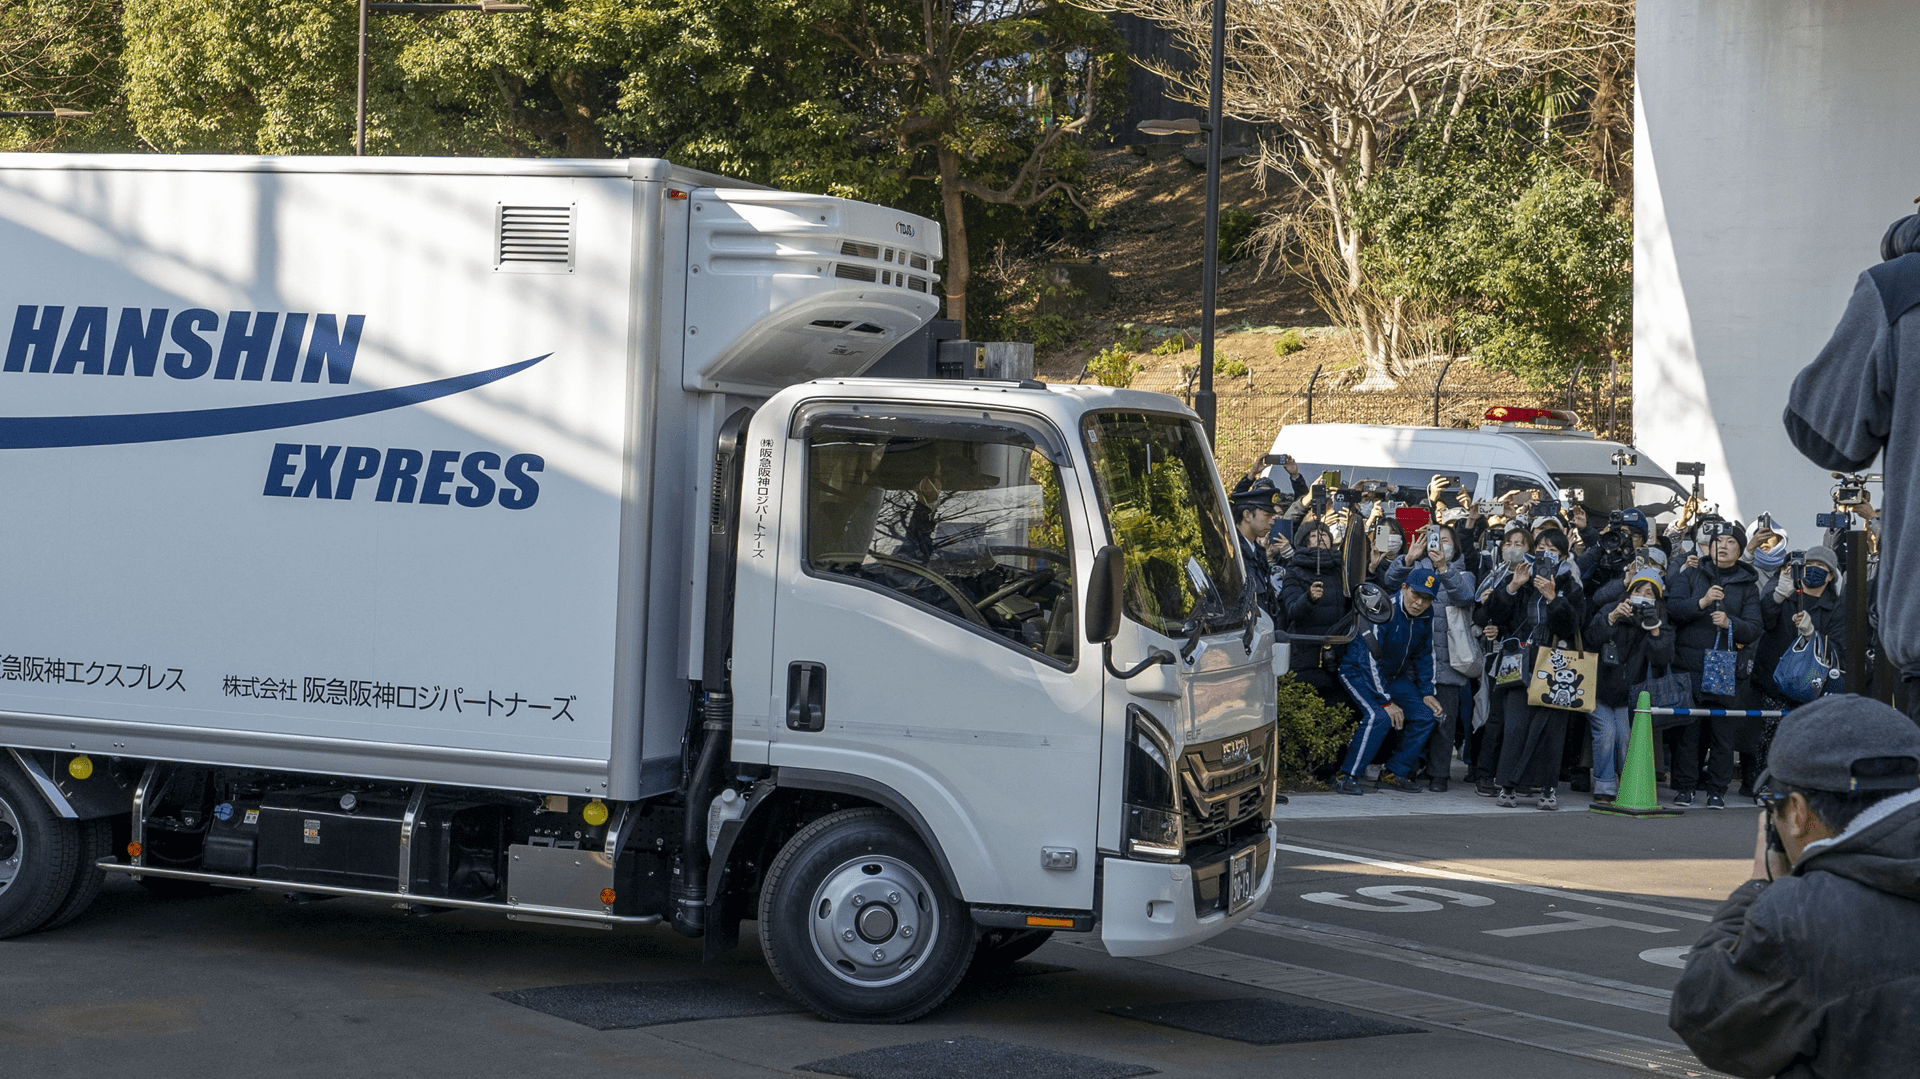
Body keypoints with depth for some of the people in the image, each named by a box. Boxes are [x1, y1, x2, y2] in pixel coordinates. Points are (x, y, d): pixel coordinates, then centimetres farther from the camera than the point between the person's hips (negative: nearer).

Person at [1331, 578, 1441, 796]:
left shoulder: (1426, 616, -5)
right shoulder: (1385, 612, -28)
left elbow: (1424, 655, 11)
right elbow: (1368, 659, -28)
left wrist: (1426, 692, 4)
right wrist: (1386, 702, -26)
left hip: (1394, 675, 8)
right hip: (1359, 671, -7)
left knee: (1424, 717, -6)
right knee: (1379, 716, -29)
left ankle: (1393, 773, 4)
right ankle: (1347, 776, -22)